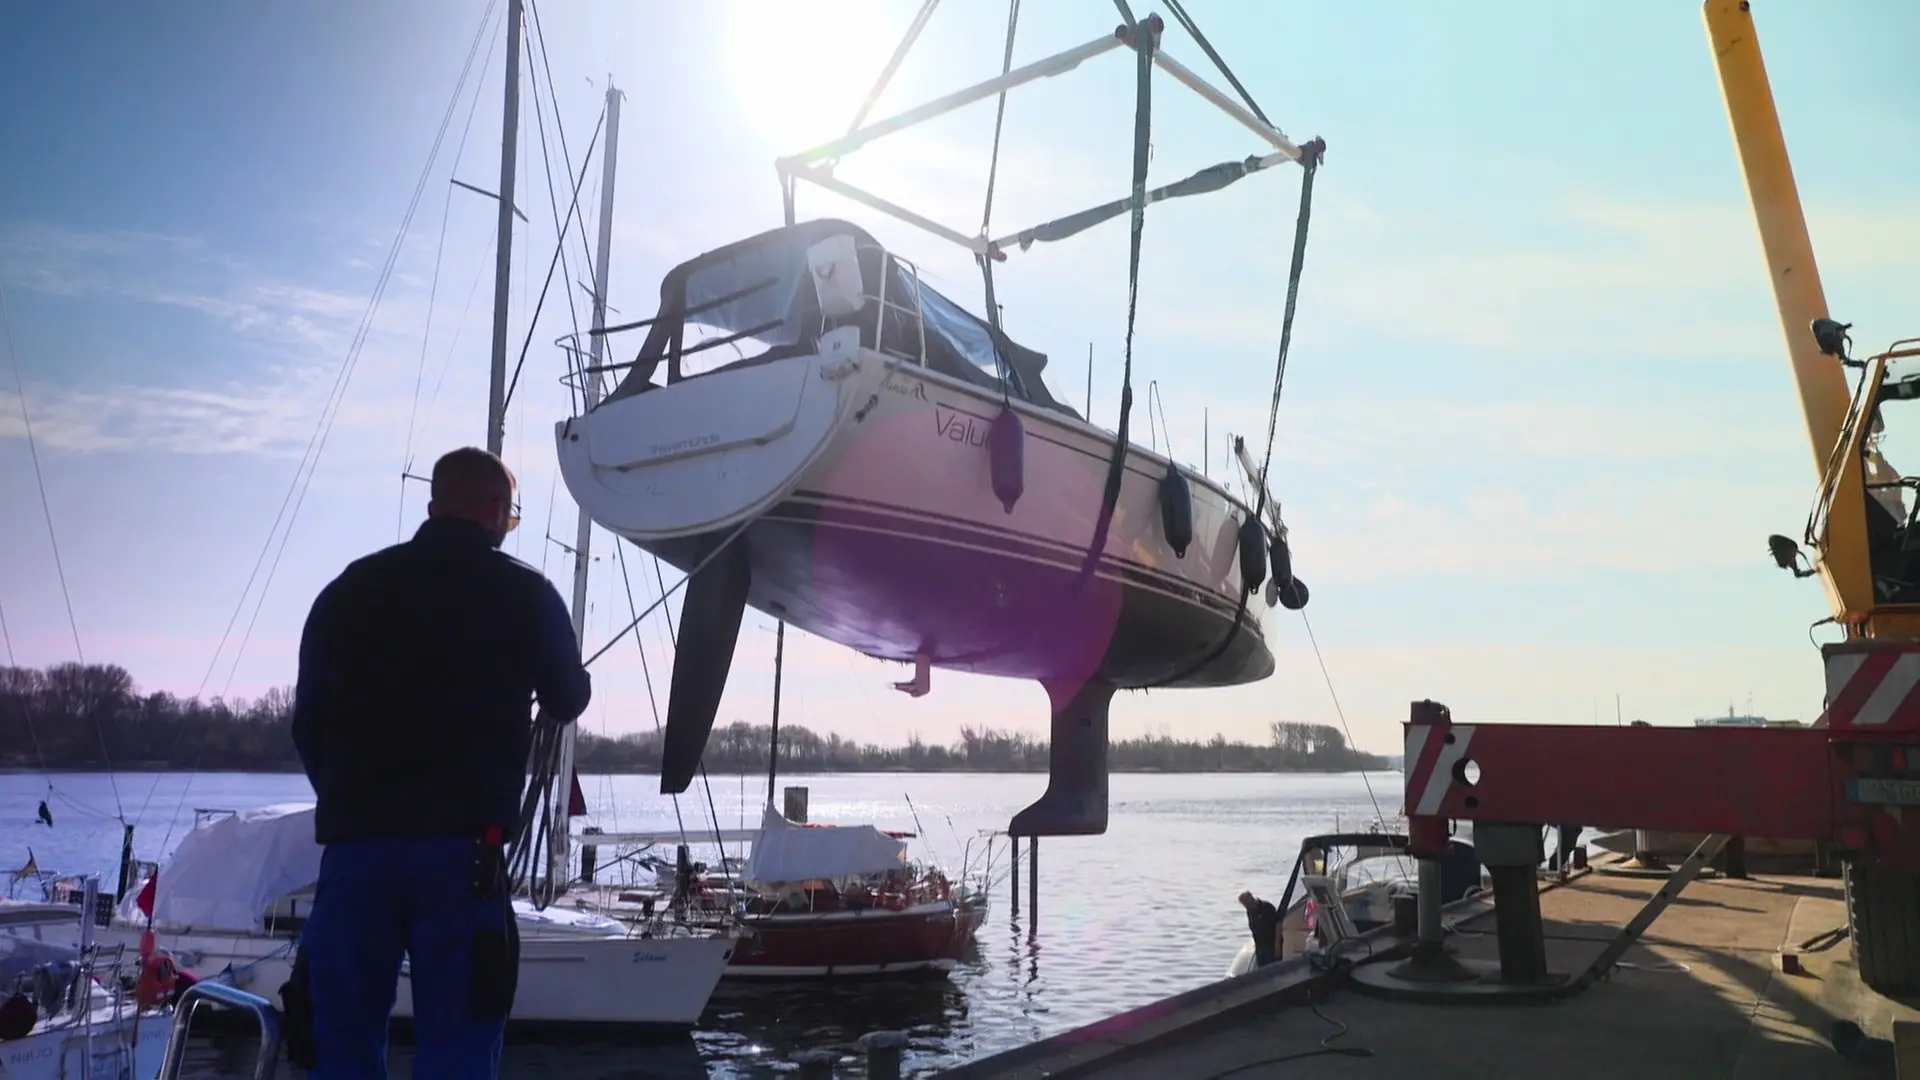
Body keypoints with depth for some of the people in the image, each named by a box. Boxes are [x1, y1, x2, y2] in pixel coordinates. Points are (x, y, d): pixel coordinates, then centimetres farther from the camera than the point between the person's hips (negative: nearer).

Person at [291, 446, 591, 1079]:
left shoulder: (350, 587, 10)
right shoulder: (524, 593, 3)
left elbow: (308, 723, 12)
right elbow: (568, 702, 17)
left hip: (354, 840, 3)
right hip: (461, 844, -3)